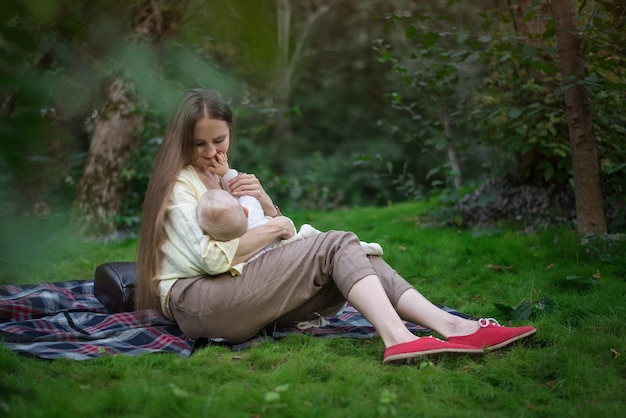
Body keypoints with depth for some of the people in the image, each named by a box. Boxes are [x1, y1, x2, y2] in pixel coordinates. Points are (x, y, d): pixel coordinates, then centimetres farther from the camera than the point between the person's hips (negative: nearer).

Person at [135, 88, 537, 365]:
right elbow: (214, 257, -17)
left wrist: (266, 204, -1)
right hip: (196, 303, -8)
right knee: (336, 245, -19)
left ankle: (452, 326, -25)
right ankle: (397, 339, -40)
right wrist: (274, 229, -6)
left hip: (237, 296, 8)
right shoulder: (179, 185, -4)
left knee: (355, 258, -9)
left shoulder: (224, 178, 23)